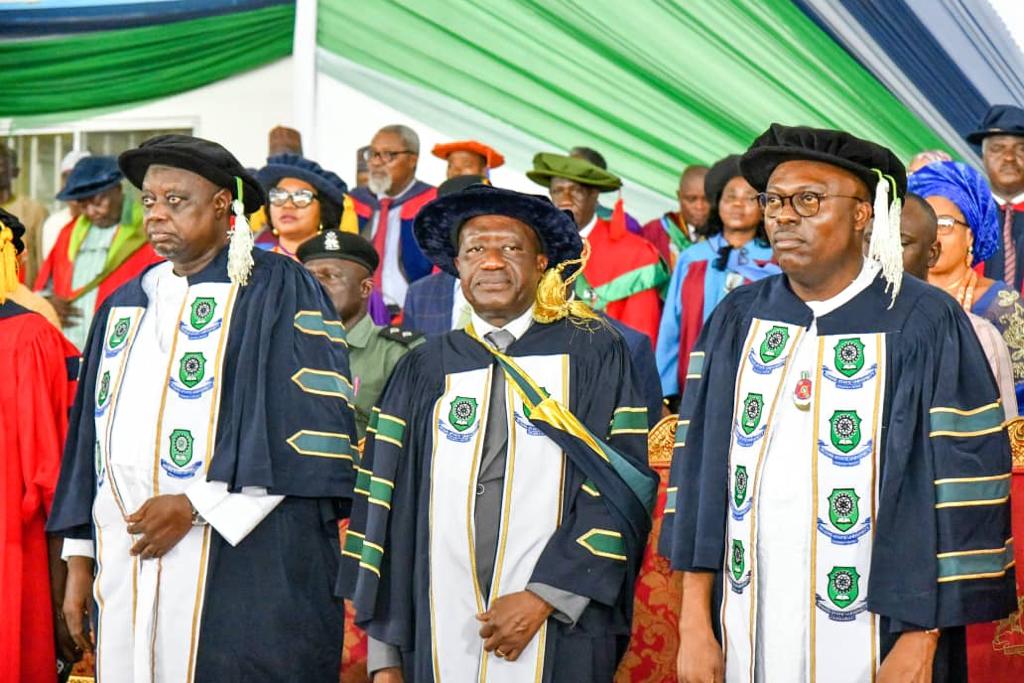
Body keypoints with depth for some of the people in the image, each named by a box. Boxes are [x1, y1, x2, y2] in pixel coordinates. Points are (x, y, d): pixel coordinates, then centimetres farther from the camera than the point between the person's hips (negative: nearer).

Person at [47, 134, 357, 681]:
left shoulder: (276, 290, -1)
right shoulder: (124, 308, 18)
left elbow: (311, 429, -10)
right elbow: (91, 436, 20)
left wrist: (196, 505, -13)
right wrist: (79, 557, 13)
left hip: (241, 569, -5)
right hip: (124, 569, 6)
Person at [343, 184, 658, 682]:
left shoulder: (593, 355, 2)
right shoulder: (423, 371, 8)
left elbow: (622, 492, -5)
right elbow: (385, 508, 7)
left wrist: (542, 598, -13)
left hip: (558, 637, -2)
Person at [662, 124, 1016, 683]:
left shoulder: (925, 324, -8)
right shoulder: (736, 321, 4)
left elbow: (964, 487, -8)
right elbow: (700, 468, 3)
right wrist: (694, 623, -2)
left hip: (872, 633, -3)